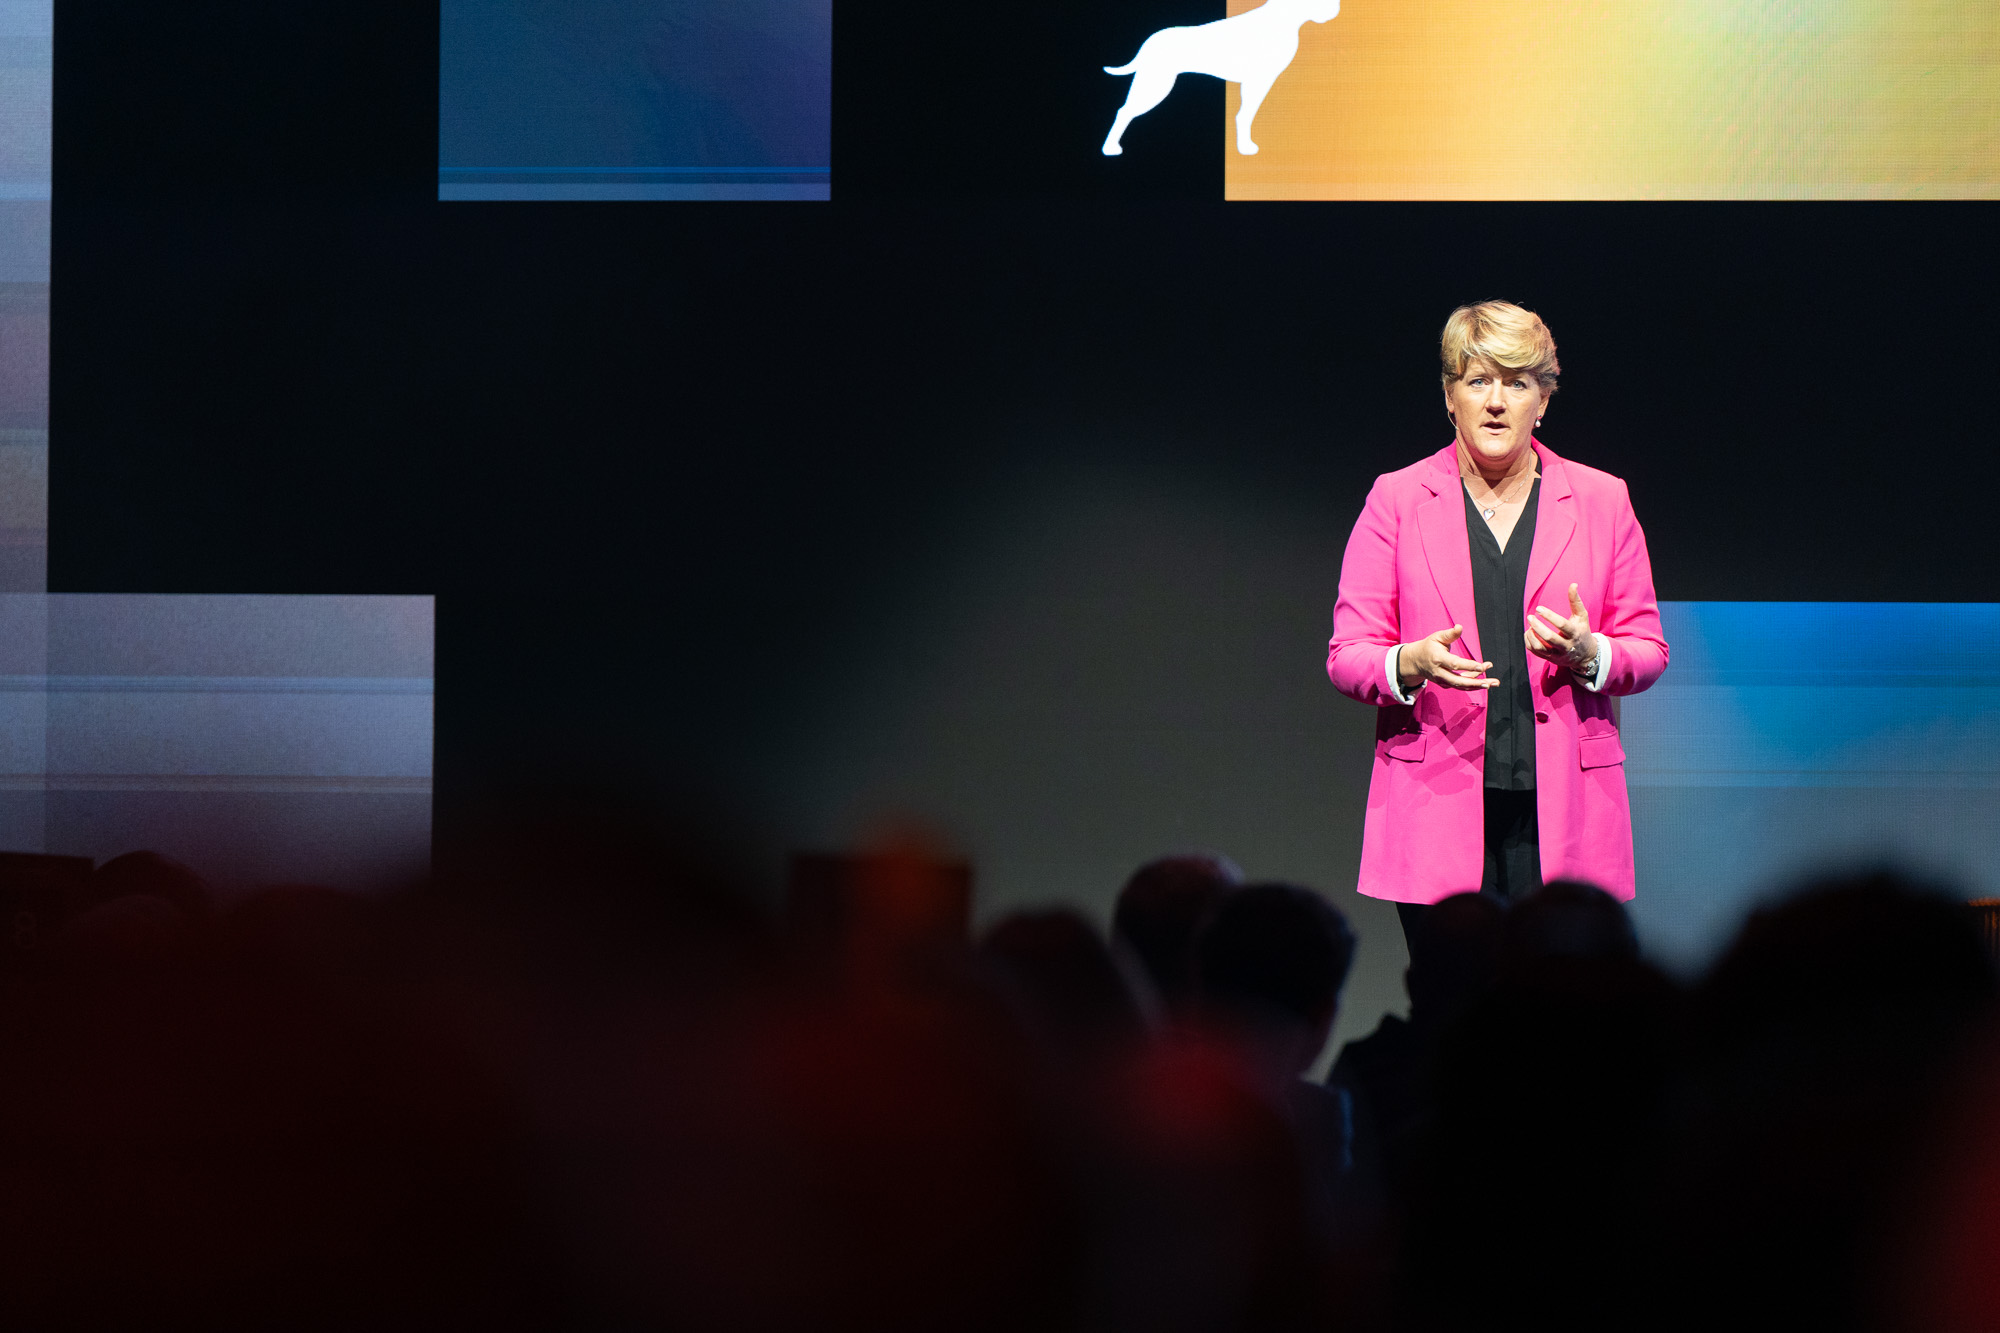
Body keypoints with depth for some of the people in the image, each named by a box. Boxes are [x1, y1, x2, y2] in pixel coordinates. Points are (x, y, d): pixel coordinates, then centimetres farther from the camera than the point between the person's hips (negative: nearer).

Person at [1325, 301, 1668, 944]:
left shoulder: (1601, 500, 11)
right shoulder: (1397, 499, 8)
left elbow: (1647, 649, 13)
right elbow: (1347, 656, 6)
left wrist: (1589, 654, -10)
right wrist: (1411, 663, -16)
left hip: (1562, 813, 1)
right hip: (1440, 813, -1)